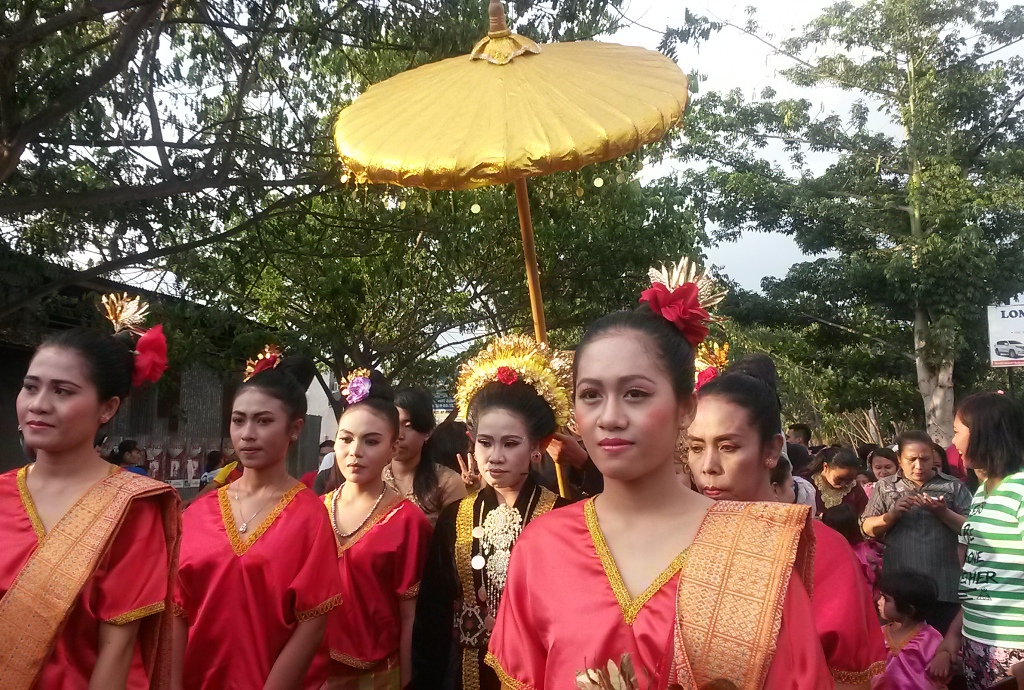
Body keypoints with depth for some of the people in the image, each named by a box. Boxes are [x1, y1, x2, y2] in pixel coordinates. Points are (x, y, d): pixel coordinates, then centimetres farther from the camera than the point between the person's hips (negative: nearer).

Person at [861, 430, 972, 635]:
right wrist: (892, 514, -11)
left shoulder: (954, 486, 6)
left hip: (945, 588, -1)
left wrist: (943, 512, -15)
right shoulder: (885, 487, 9)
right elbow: (868, 529, 6)